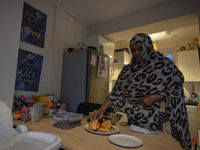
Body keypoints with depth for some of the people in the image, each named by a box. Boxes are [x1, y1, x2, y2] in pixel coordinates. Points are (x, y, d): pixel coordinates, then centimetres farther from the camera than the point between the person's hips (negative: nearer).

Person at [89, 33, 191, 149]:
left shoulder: (164, 64, -6)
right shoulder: (128, 69, 0)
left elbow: (177, 88, -3)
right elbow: (117, 92, -7)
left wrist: (155, 97, -18)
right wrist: (101, 110, -19)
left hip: (160, 117, -2)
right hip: (136, 117, 3)